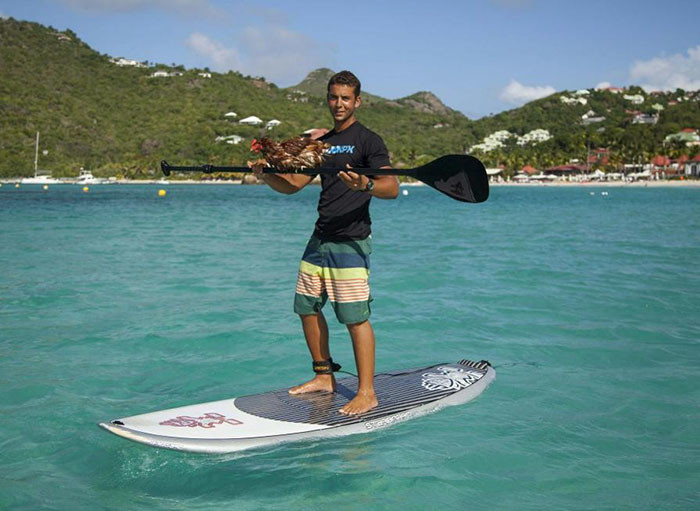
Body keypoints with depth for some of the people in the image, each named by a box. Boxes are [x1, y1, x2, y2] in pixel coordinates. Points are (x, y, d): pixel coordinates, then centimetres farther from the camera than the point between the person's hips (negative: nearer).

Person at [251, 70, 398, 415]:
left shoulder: (368, 140, -4)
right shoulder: (322, 143, 18)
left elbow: (392, 188, -15)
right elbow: (293, 185, 16)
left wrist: (365, 185, -34)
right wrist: (266, 176, -2)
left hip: (351, 241, -8)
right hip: (320, 238, 8)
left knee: (355, 316, -9)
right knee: (307, 307, 11)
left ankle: (367, 393, -3)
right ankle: (324, 377, 25)